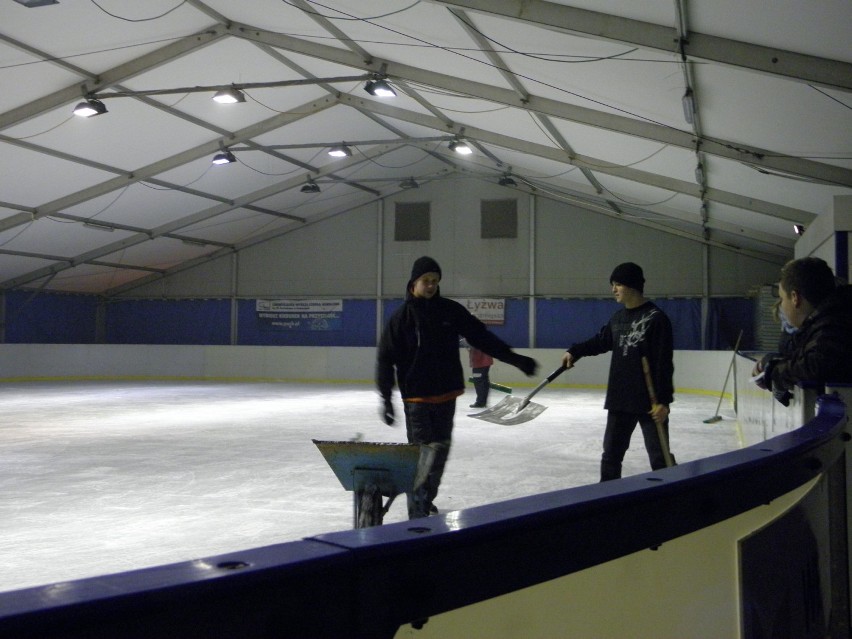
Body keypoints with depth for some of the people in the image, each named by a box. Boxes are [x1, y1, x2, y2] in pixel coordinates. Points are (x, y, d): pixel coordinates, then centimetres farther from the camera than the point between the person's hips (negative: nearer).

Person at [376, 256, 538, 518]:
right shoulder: (402, 316, -7)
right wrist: (386, 398, -11)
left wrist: (513, 358, 0)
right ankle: (418, 512, 0)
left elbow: (481, 337, 5)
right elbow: (386, 358, -6)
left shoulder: (451, 311, 2)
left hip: (446, 395, 4)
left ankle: (426, 500, 29)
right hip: (417, 398, -4)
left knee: (440, 451, 13)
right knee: (421, 453, -6)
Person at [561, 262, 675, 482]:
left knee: (660, 456, 1)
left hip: (650, 401, -7)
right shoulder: (617, 318, 8)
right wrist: (574, 352, 11)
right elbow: (600, 341, 25)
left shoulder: (656, 318, -13)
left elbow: (664, 363, -16)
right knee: (611, 452, 14)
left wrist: (663, 400, -18)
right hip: (619, 399, 7)